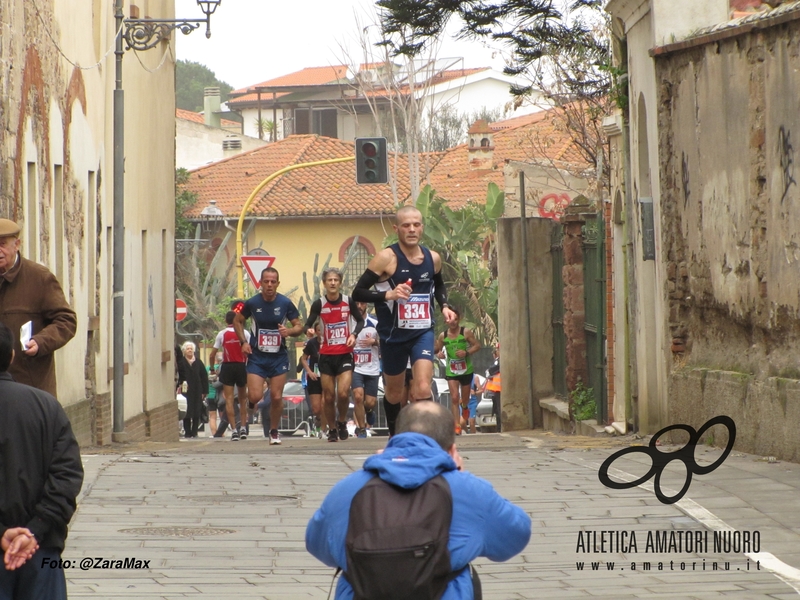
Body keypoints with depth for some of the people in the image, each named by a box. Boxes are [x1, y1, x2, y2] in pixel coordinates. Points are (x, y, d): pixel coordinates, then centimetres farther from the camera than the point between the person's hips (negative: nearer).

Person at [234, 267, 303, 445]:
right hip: (257, 356, -1)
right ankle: (244, 418, 21)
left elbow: (299, 326, 2)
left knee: (276, 397, 0)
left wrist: (289, 331, -20)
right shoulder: (252, 303, -5)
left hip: (279, 357, 1)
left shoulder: (285, 303, -6)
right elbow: (237, 321, 11)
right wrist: (243, 342, -2)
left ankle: (274, 432, 19)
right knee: (255, 396, -10)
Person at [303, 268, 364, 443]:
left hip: (345, 354, -1)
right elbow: (308, 324, -3)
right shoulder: (319, 304, -5)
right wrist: (309, 329, -26)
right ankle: (332, 429, 23)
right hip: (326, 355, 1)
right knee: (329, 397, 4)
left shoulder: (349, 301, -4)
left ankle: (342, 422, 12)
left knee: (343, 393, -14)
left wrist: (354, 334, -10)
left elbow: (360, 320, 8)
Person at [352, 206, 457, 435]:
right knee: (394, 393, 14)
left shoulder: (433, 258, 1)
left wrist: (444, 306, 6)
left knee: (423, 388, -18)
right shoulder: (386, 258, -14)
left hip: (423, 332, 2)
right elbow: (358, 292, -16)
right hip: (393, 335, -2)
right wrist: (388, 295, -30)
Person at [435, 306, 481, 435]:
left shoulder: (466, 332, -10)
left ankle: (464, 406, 54)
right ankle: (457, 426, -13)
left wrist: (467, 352, -24)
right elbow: (437, 349, 9)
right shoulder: (443, 336, -4)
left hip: (466, 370, 0)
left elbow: (477, 345, -7)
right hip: (451, 371, 0)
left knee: (465, 399, 16)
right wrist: (439, 353, -15)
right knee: (454, 398, -13)